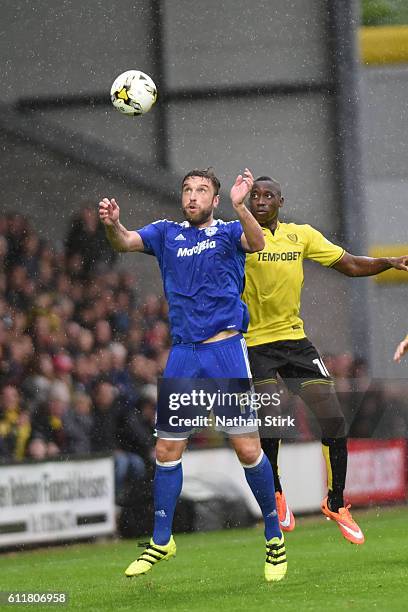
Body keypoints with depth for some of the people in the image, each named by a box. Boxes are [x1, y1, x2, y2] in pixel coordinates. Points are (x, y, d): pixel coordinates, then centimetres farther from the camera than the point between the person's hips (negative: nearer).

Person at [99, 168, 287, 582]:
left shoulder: (229, 232, 3)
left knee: (248, 449, -7)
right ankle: (161, 541, 17)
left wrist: (240, 206, -38)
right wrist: (112, 225, -28)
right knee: (166, 450, 5)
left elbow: (256, 243, -19)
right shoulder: (167, 234, 12)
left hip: (225, 349, -3)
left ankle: (273, 536, 8)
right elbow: (126, 242, -4)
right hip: (183, 354, 4)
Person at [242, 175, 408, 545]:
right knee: (270, 420, -18)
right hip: (254, 344, -4)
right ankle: (275, 493, 11)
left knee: (333, 423, -4)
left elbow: (350, 265, 11)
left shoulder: (302, 235, 9)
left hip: (296, 340, 4)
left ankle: (336, 503, 14)